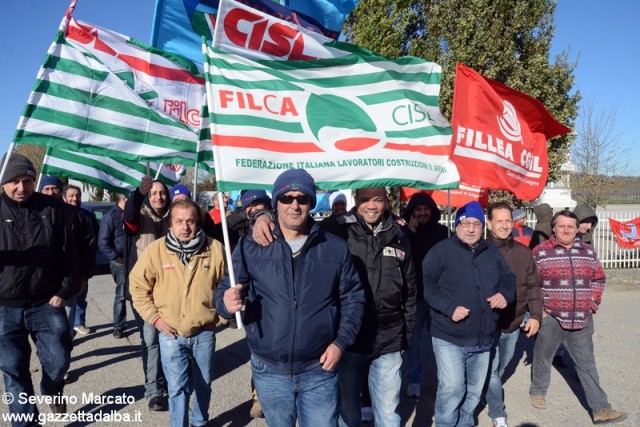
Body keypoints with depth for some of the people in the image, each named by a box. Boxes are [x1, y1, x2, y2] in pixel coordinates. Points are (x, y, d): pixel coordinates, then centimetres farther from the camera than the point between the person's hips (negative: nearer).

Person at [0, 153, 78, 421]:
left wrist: (65, 291, -3)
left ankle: (52, 391, 41)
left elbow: (68, 253, 1)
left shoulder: (52, 209, -1)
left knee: (58, 360, 7)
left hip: (46, 303, 0)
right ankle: (25, 420, 24)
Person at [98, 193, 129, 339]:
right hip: (121, 261, -5)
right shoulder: (111, 215, -9)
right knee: (121, 294, 3)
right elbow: (103, 242, -11)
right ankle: (118, 327, 14)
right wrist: (116, 258, -14)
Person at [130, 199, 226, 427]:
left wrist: (219, 312, 2)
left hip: (204, 332, 2)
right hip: (171, 334, -2)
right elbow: (138, 286, 0)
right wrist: (154, 317, -5)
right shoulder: (155, 250, -11)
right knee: (177, 387, 1)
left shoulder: (215, 249, -9)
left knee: (203, 383, 19)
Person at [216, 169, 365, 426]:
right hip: (269, 371, 1)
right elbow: (224, 290, -2)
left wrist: (341, 342, -6)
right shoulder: (251, 246, -3)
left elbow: (353, 297, 5)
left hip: (320, 370, 0)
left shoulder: (335, 247, -1)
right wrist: (227, 301, -26)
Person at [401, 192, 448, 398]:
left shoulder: (443, 232, -2)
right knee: (413, 341, 8)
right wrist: (410, 233, -18)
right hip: (414, 295, 0)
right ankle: (414, 380, 19)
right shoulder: (405, 232, -1)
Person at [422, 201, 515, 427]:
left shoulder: (492, 252, 10)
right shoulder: (441, 250, -8)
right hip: (449, 337, -6)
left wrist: (505, 294, -3)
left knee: (474, 389, 17)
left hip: (483, 338, 6)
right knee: (452, 388, -10)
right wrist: (449, 307, -24)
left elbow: (508, 278, 19)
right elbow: (426, 284, -14)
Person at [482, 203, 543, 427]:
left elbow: (533, 287, 7)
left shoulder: (523, 252, 0)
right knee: (491, 370, -3)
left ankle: (487, 394, 47)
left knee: (501, 368, 23)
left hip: (514, 323, 5)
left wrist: (535, 315, 0)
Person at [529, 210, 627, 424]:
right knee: (543, 358, 13)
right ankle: (538, 391, 35)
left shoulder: (588, 252, 5)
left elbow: (599, 280, 16)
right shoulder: (540, 252, -7)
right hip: (550, 318, -3)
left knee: (587, 364, 8)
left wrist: (593, 305, 8)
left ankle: (600, 409, 13)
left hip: (582, 320, 3)